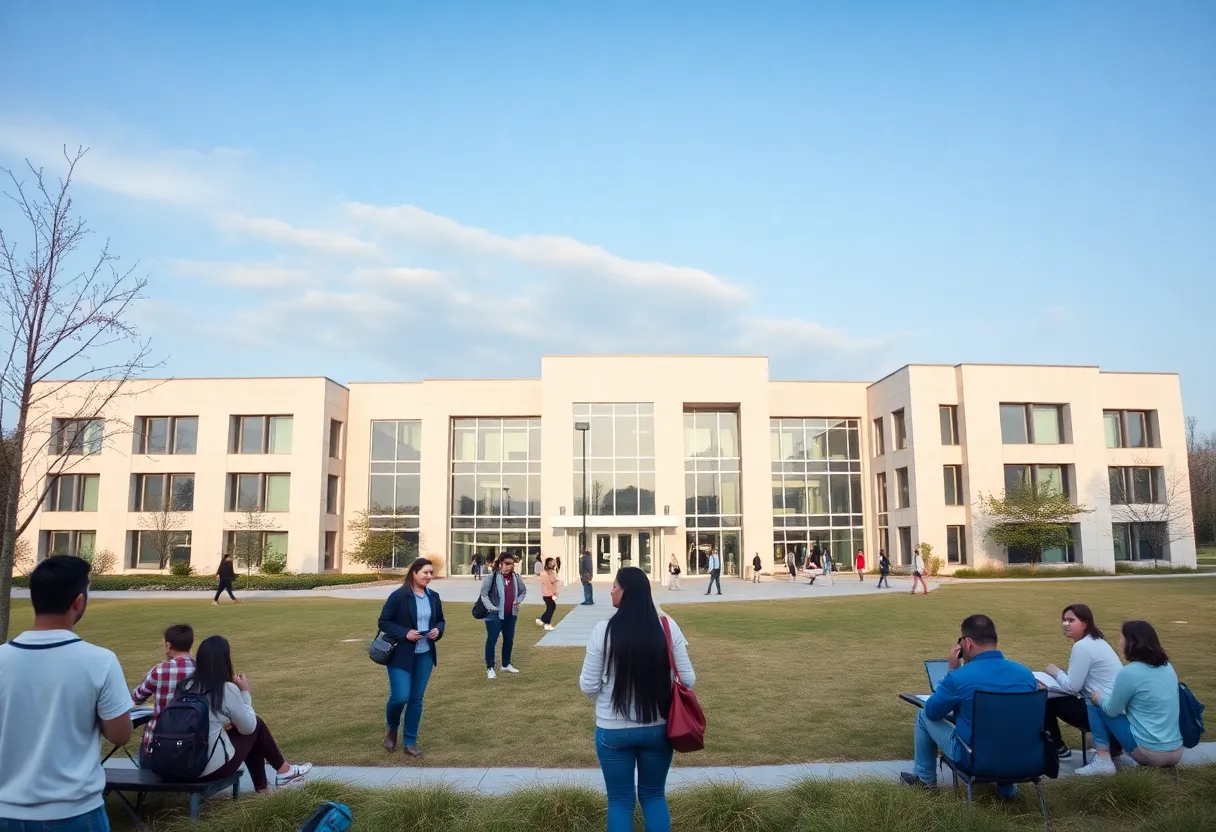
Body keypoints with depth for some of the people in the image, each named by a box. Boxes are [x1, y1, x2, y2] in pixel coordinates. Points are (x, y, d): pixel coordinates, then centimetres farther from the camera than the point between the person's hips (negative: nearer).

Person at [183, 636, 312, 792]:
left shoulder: (187, 686, 3)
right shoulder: (227, 689, -16)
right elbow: (248, 727, -2)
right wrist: (245, 692, 4)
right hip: (214, 767, -7)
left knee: (252, 727, 22)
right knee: (257, 725, 14)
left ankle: (262, 788, 30)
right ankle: (284, 771, 30)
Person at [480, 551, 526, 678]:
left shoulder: (516, 577, 1)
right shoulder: (492, 576, -15)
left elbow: (523, 591, 16)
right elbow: (484, 594, -12)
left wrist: (518, 601, 0)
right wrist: (491, 607, -20)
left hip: (511, 614, 6)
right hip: (495, 614, -6)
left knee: (509, 639, 16)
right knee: (492, 640, -4)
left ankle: (506, 664, 32)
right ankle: (490, 668, 6)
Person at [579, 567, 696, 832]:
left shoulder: (603, 630, -14)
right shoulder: (668, 627, -8)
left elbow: (589, 686, -8)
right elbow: (687, 680, -3)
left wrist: (584, 677, 14)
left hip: (614, 730, -2)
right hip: (658, 728, 2)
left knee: (620, 800, 15)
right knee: (654, 795, 21)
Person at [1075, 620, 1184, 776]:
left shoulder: (1129, 672, -17)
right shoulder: (1167, 667, 7)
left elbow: (1112, 710, -5)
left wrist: (1099, 697, 16)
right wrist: (1105, 698, 21)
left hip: (1150, 752, -7)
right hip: (1176, 752, 7)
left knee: (1095, 707, 5)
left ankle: (1104, 762, -1)